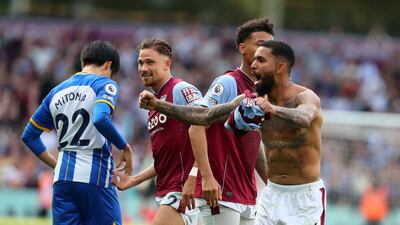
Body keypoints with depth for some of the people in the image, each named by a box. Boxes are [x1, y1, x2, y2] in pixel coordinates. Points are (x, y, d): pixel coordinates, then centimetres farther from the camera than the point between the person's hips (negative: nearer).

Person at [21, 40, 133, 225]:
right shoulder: (105, 85, -2)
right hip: (95, 177, -6)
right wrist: (125, 147, -10)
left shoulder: (57, 91, 17)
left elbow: (29, 135, 21)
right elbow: (100, 119, -23)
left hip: (62, 178, 6)